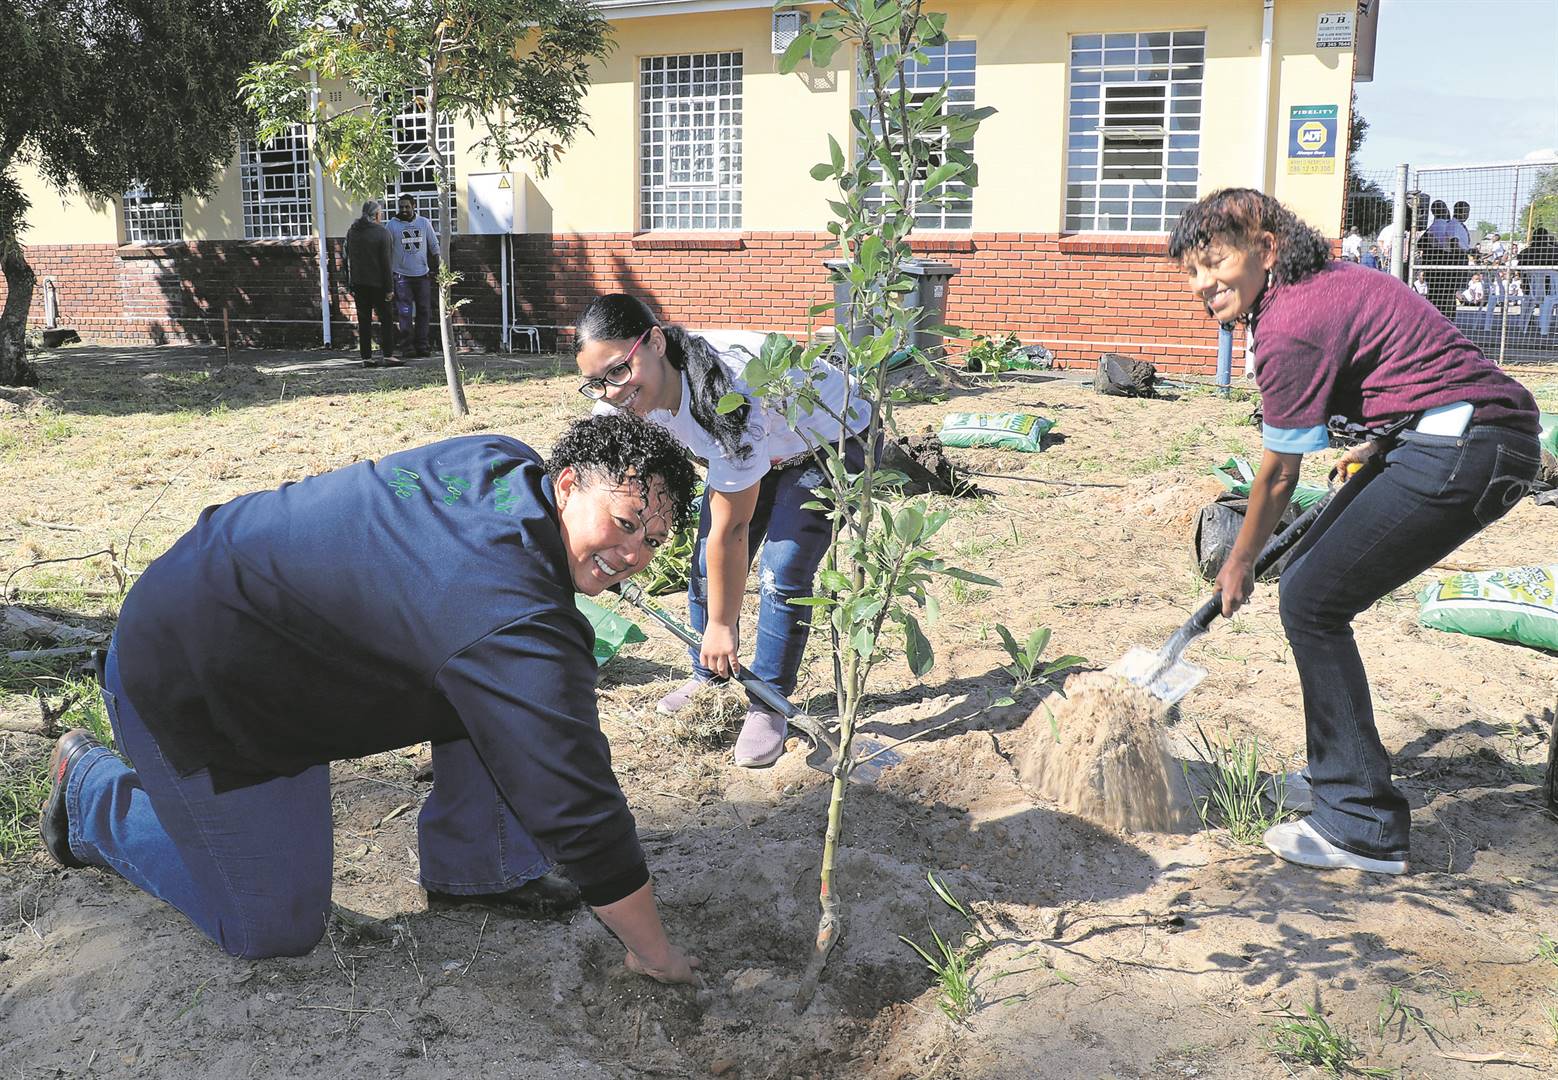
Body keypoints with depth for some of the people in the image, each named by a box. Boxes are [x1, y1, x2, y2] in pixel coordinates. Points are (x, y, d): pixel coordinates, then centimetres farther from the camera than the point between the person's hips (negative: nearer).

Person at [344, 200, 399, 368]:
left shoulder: (352, 232, 8)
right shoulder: (382, 232, -9)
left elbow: (348, 259, 10)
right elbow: (386, 263, -11)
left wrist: (350, 284, 13)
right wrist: (389, 288, -9)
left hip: (358, 283, 5)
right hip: (377, 283, -5)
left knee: (364, 321, 7)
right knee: (386, 319, 2)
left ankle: (366, 357, 6)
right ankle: (387, 354, -5)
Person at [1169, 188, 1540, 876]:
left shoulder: (1290, 325, -16)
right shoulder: (1325, 281, 13)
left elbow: (1278, 474, -5)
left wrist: (1241, 562, 10)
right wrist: (1379, 448, 32)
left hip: (1464, 451, -10)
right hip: (1468, 438, 10)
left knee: (1310, 602, -8)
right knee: (1310, 580, 15)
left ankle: (1364, 829, -1)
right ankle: (1340, 775, 28)